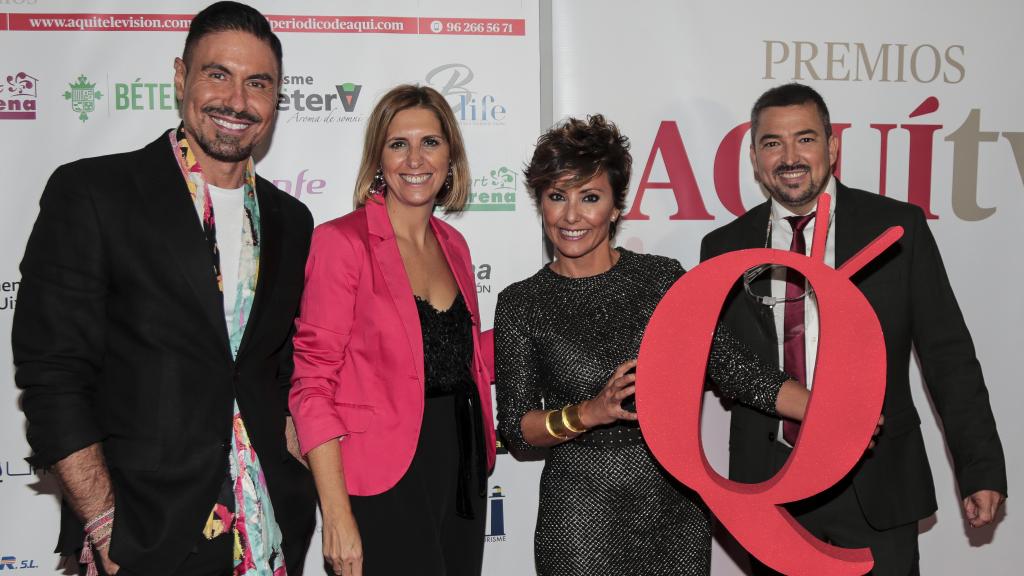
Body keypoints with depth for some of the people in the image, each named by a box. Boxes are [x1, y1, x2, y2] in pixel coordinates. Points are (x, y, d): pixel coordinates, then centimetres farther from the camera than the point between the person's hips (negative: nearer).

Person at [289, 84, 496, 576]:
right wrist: (337, 515, -17)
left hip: (463, 470, 6)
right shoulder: (341, 241, -11)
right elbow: (313, 384, -14)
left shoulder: (453, 245, 8)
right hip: (382, 484, -6)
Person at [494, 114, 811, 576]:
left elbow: (732, 366, -2)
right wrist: (589, 413, -20)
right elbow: (516, 429, -4)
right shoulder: (521, 303, -3)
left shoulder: (663, 277, -1)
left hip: (678, 510, 2)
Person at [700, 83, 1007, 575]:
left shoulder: (898, 227, -3)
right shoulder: (725, 247, 2)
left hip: (874, 482, -1)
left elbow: (948, 355, -2)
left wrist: (981, 470, -3)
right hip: (769, 480, 2)